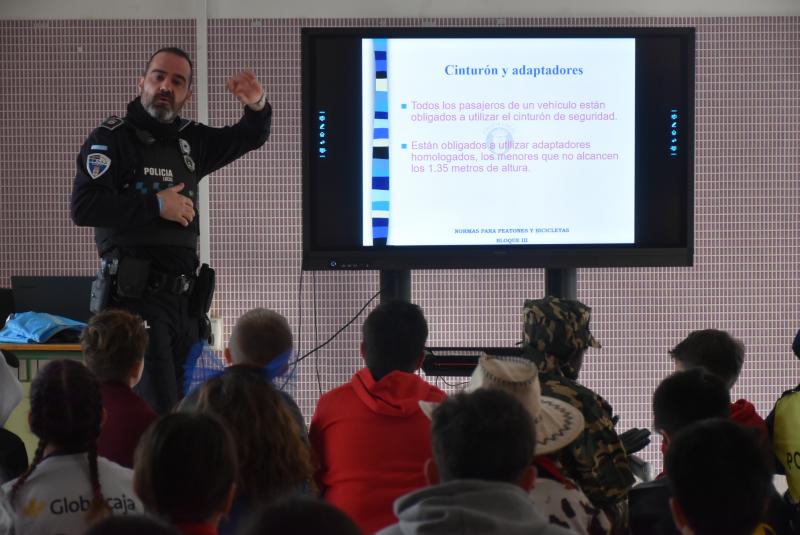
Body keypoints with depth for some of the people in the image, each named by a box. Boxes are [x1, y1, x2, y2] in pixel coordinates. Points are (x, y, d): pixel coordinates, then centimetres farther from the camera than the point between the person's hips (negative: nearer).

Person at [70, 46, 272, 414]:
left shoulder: (189, 140, 17)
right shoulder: (112, 138, -3)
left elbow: (249, 137, 31)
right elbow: (82, 207, -15)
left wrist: (257, 106, 8)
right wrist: (157, 205, -12)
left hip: (184, 300, 7)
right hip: (135, 298, -7)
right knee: (160, 414, -17)